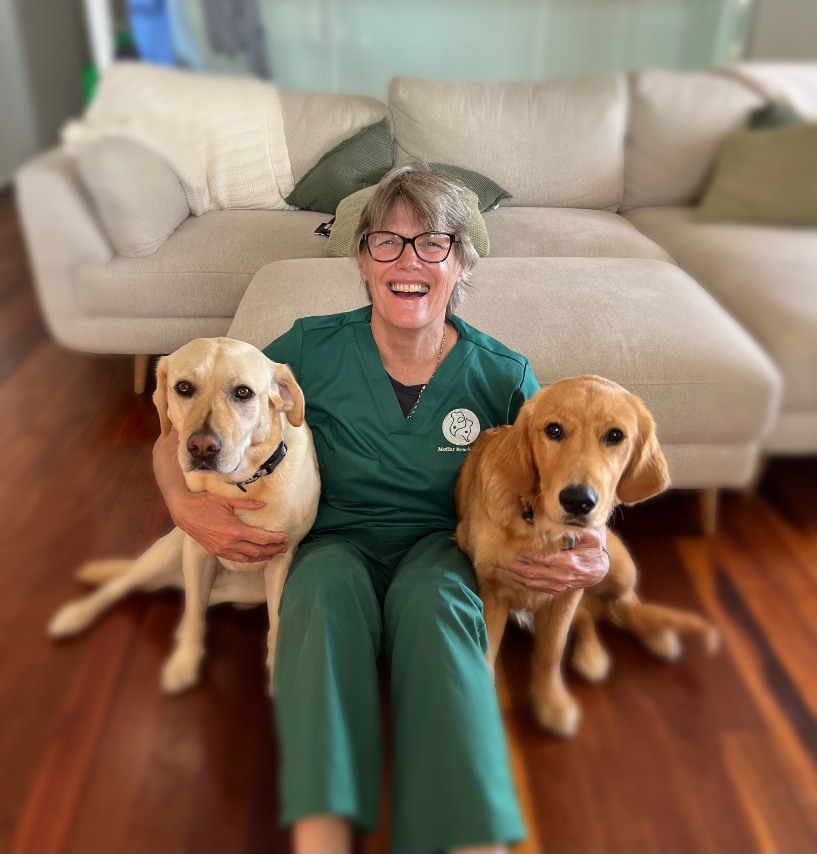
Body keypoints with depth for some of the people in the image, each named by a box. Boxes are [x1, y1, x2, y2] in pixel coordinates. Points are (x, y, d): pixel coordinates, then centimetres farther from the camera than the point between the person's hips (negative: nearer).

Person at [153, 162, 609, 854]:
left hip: (439, 545, 0)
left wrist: (591, 557, -18)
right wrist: (186, 504, -22)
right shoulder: (313, 349, -8)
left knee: (432, 599, -36)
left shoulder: (502, 375, -7)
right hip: (336, 541, 1)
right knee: (329, 584, -36)